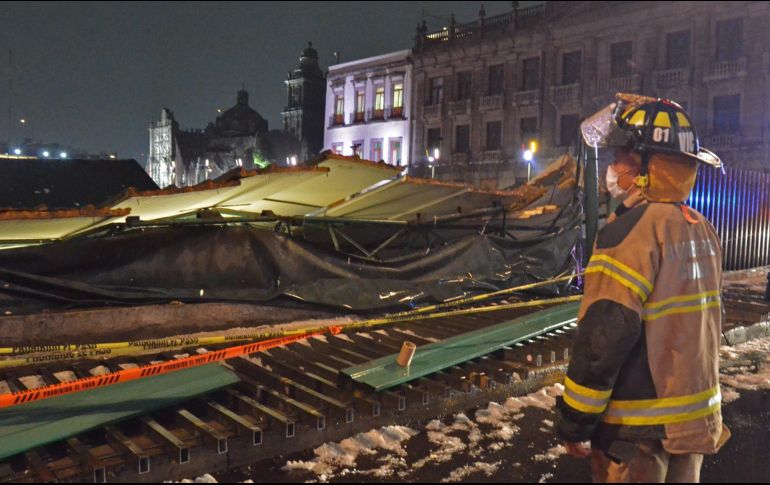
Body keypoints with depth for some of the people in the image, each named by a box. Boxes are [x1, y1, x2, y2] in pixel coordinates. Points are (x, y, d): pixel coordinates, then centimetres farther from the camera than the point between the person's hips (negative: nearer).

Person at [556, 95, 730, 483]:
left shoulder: (633, 230, -22)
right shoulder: (702, 230, 5)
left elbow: (604, 336, -24)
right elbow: (696, 327, 12)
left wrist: (574, 422, -16)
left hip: (638, 429, -8)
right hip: (697, 421, 8)